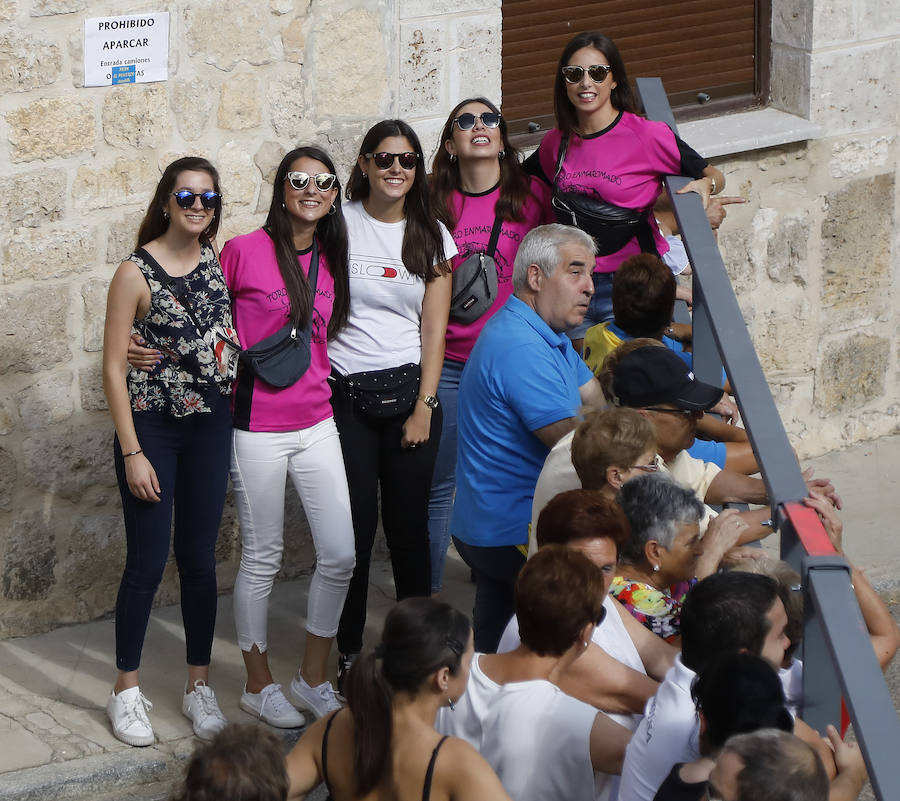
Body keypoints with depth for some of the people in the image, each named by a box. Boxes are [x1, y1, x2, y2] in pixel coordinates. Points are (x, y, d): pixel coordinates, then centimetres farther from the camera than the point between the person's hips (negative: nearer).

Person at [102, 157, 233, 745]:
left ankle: (200, 686, 20)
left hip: (210, 427, 4)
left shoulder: (220, 261, 3)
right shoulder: (137, 272, -11)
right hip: (151, 429, -4)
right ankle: (127, 691, 14)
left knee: (200, 559, 9)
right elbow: (114, 368, -10)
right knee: (148, 561, 0)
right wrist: (133, 454, -12)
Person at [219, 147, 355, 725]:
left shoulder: (331, 261, 8)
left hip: (317, 423, 5)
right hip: (258, 429, -5)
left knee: (340, 554, 3)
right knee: (263, 559, 5)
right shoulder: (245, 251, -9)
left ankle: (314, 678, 20)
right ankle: (259, 684, 21)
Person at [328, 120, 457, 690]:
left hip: (408, 387, 2)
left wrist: (424, 406, -2)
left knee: (409, 520, 3)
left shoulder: (431, 236, 7)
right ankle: (346, 649, 10)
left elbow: (434, 328, 5)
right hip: (346, 390, -2)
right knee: (354, 521, -2)